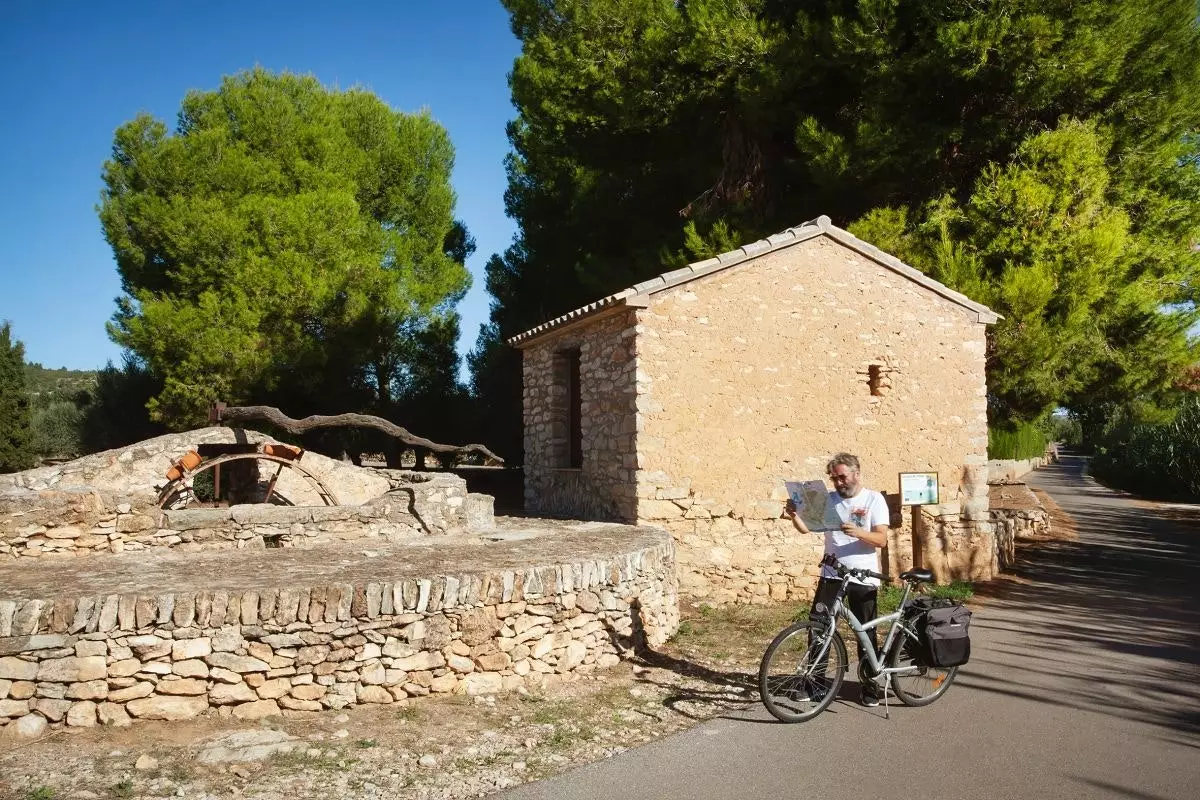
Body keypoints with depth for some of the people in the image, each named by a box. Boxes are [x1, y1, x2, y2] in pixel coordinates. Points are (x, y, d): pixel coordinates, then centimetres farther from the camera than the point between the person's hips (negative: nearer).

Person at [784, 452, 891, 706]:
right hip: (831, 575, 2)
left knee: (867, 633, 6)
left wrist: (858, 532, -29)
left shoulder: (874, 499, -2)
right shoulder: (828, 499, 5)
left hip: (863, 579, -2)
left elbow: (881, 539, -11)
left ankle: (870, 686, 20)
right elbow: (806, 527, -4)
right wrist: (794, 516, -24)